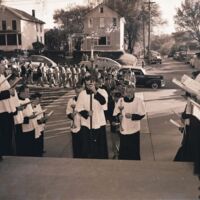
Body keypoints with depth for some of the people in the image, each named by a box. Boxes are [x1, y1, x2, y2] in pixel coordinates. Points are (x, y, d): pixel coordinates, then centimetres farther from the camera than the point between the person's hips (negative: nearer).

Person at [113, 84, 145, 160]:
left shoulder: (138, 101, -5)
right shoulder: (120, 100, 2)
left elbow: (141, 114, -8)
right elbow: (115, 113, 5)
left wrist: (132, 116, -20)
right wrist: (118, 115, -16)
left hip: (134, 130, -2)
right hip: (123, 130, 2)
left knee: (134, 150, 8)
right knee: (123, 150, 10)